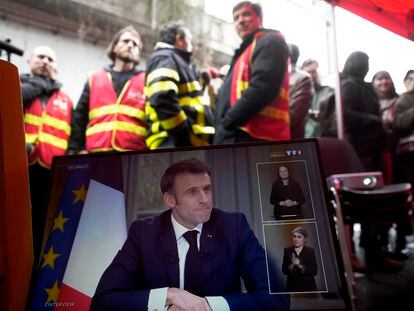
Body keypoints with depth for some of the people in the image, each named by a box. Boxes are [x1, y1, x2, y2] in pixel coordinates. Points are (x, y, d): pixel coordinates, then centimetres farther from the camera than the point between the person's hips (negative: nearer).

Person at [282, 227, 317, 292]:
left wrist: (300, 266, -19)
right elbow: (284, 271, -1)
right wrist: (292, 265, -19)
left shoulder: (310, 251, -1)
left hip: (308, 287, -1)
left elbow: (314, 271, -6)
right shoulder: (287, 250, 2)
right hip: (292, 286, 1)